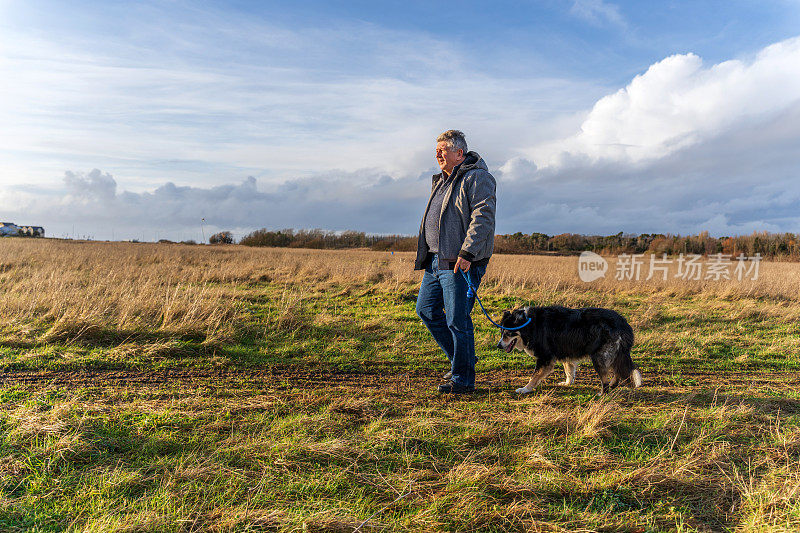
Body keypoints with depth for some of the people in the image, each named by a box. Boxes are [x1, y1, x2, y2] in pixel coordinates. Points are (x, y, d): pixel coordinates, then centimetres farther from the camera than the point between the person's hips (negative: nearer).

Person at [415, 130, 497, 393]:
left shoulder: (477, 178, -8)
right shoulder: (442, 180, 21)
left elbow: (483, 217, -19)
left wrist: (467, 254, -25)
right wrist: (426, 255, 23)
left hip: (461, 263, -10)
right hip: (436, 260, 10)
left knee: (457, 320, -5)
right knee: (426, 309, 13)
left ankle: (463, 379, 10)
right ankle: (460, 358, 28)